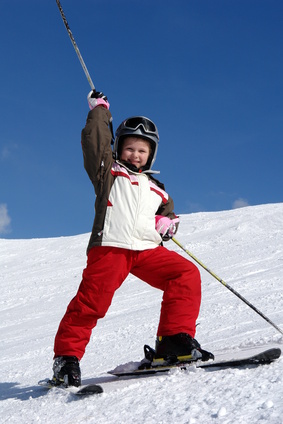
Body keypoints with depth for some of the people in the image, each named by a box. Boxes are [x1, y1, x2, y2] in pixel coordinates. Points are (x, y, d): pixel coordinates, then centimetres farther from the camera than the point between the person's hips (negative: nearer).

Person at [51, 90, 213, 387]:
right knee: (92, 300, -17)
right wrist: (99, 109, 14)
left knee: (187, 275, -12)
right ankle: (67, 355, -2)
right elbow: (94, 139, 3)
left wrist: (167, 224, 11)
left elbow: (169, 215, 35)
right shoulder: (108, 171, 15)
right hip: (110, 247, -4)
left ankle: (174, 338, -12)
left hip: (148, 250, 5)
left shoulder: (156, 189, 27)